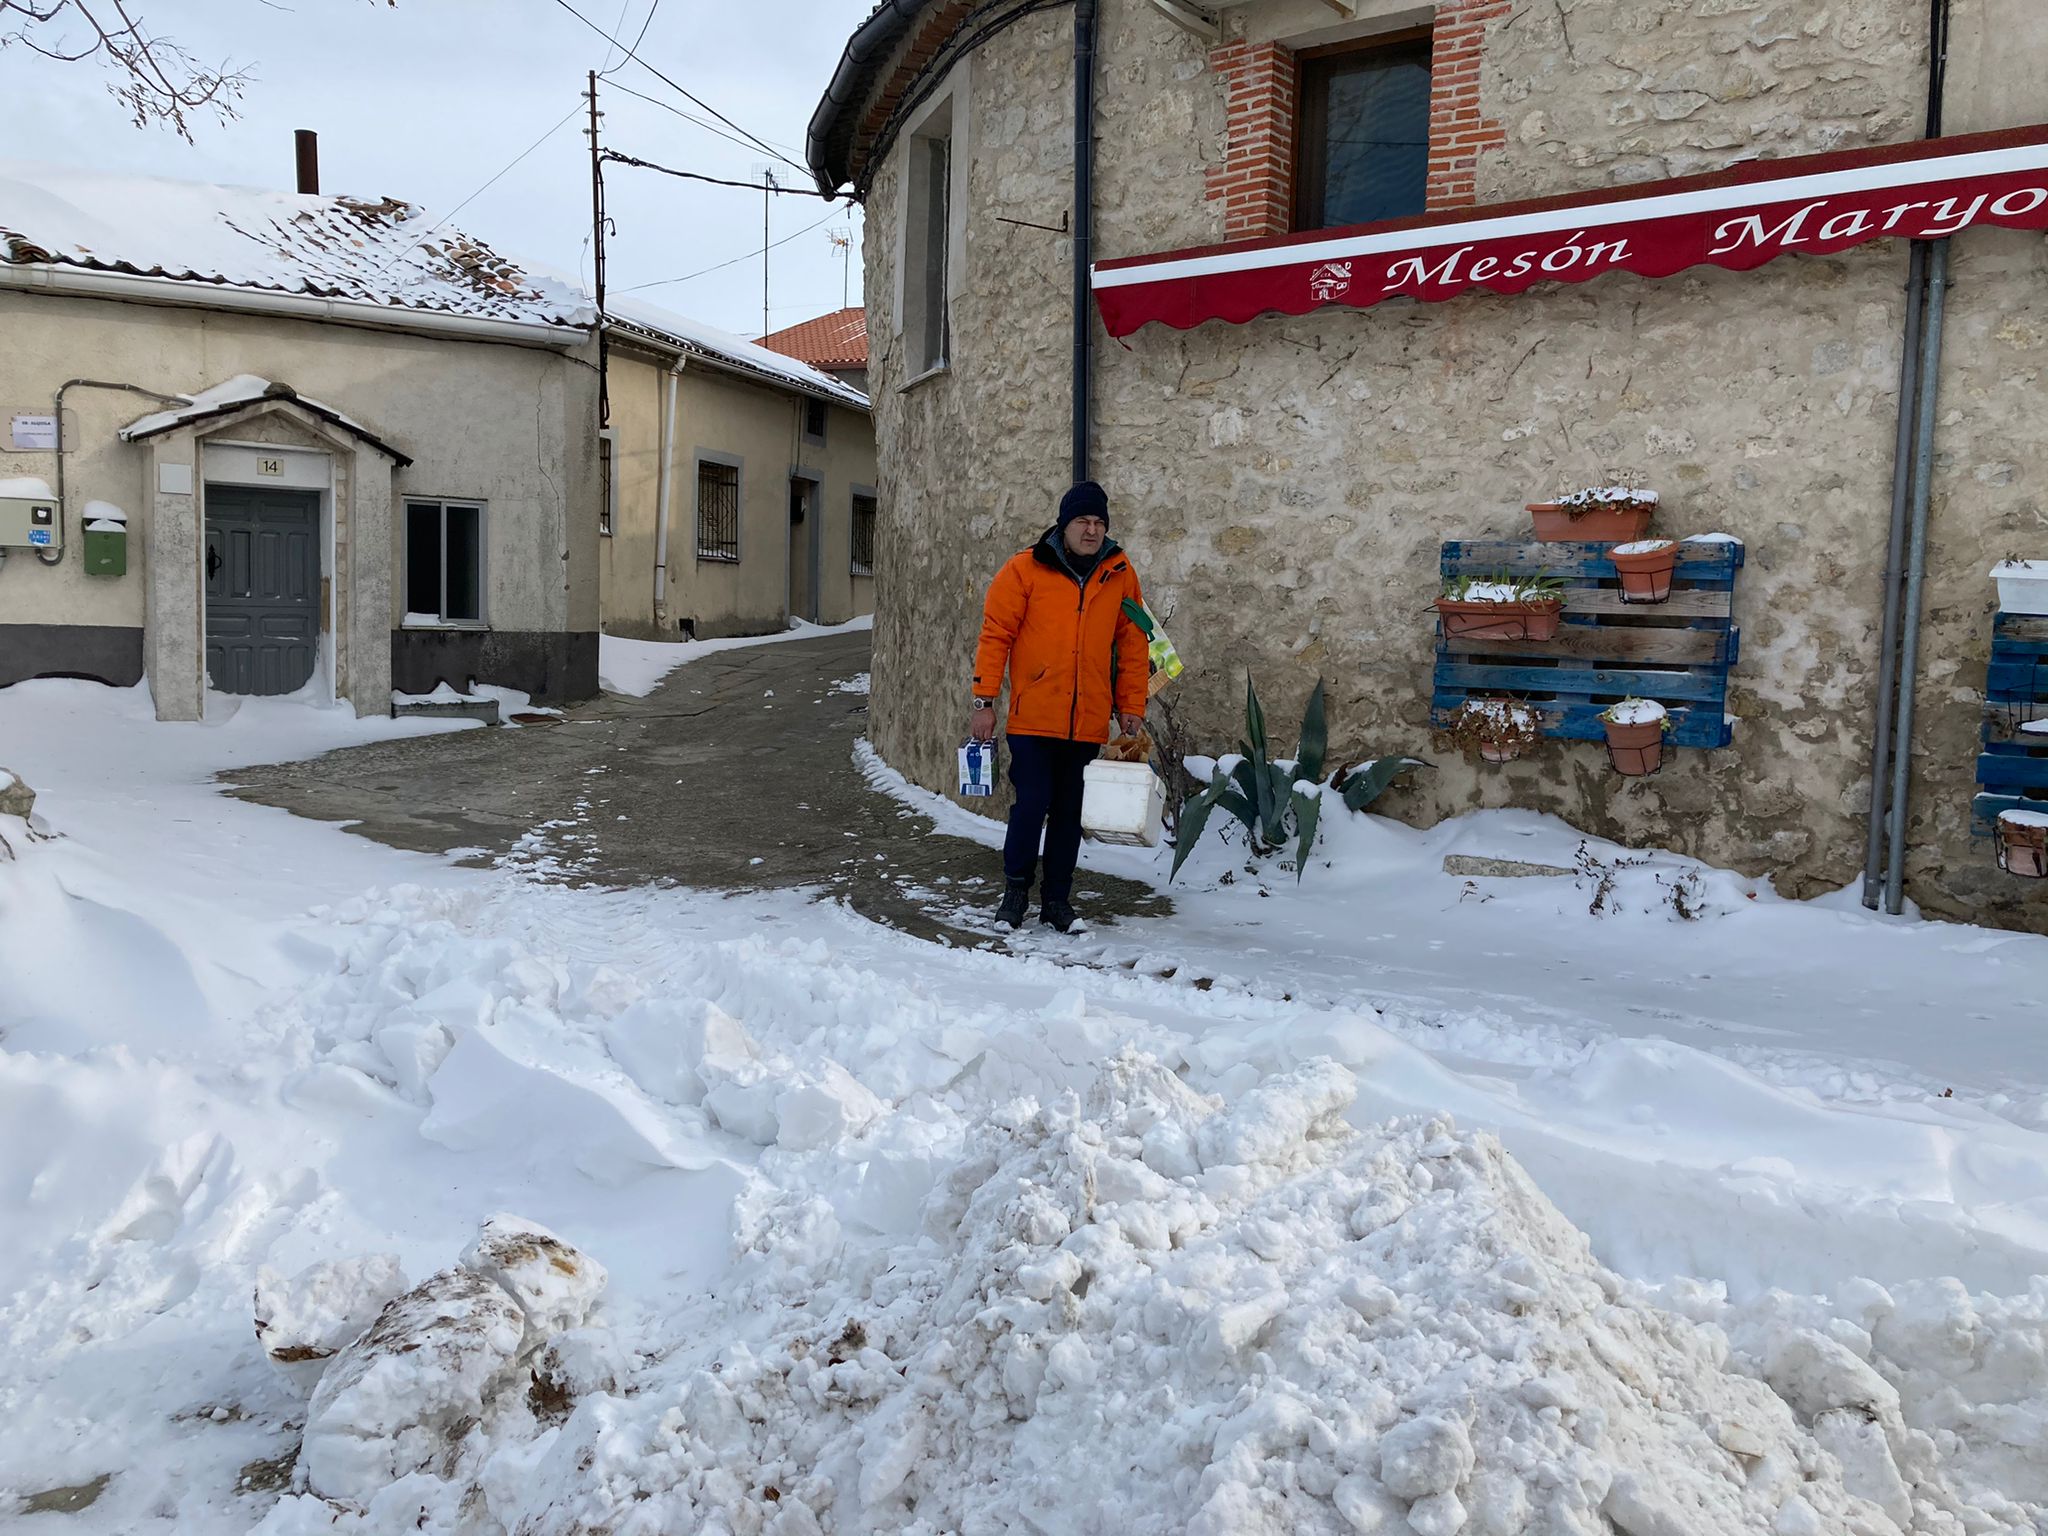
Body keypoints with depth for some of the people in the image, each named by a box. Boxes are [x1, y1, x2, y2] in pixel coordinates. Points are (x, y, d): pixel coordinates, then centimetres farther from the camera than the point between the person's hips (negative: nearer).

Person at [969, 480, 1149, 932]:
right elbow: (995, 633, -2)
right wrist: (984, 700, -6)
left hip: (1089, 722, 3)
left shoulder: (1120, 574, 6)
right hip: (1033, 718, -3)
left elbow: (1132, 644, 12)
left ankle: (1057, 899, 21)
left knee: (1069, 812, 10)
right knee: (1032, 803, -7)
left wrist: (1131, 707, 9)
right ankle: (1016, 889, 15)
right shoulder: (1025, 569, -4)